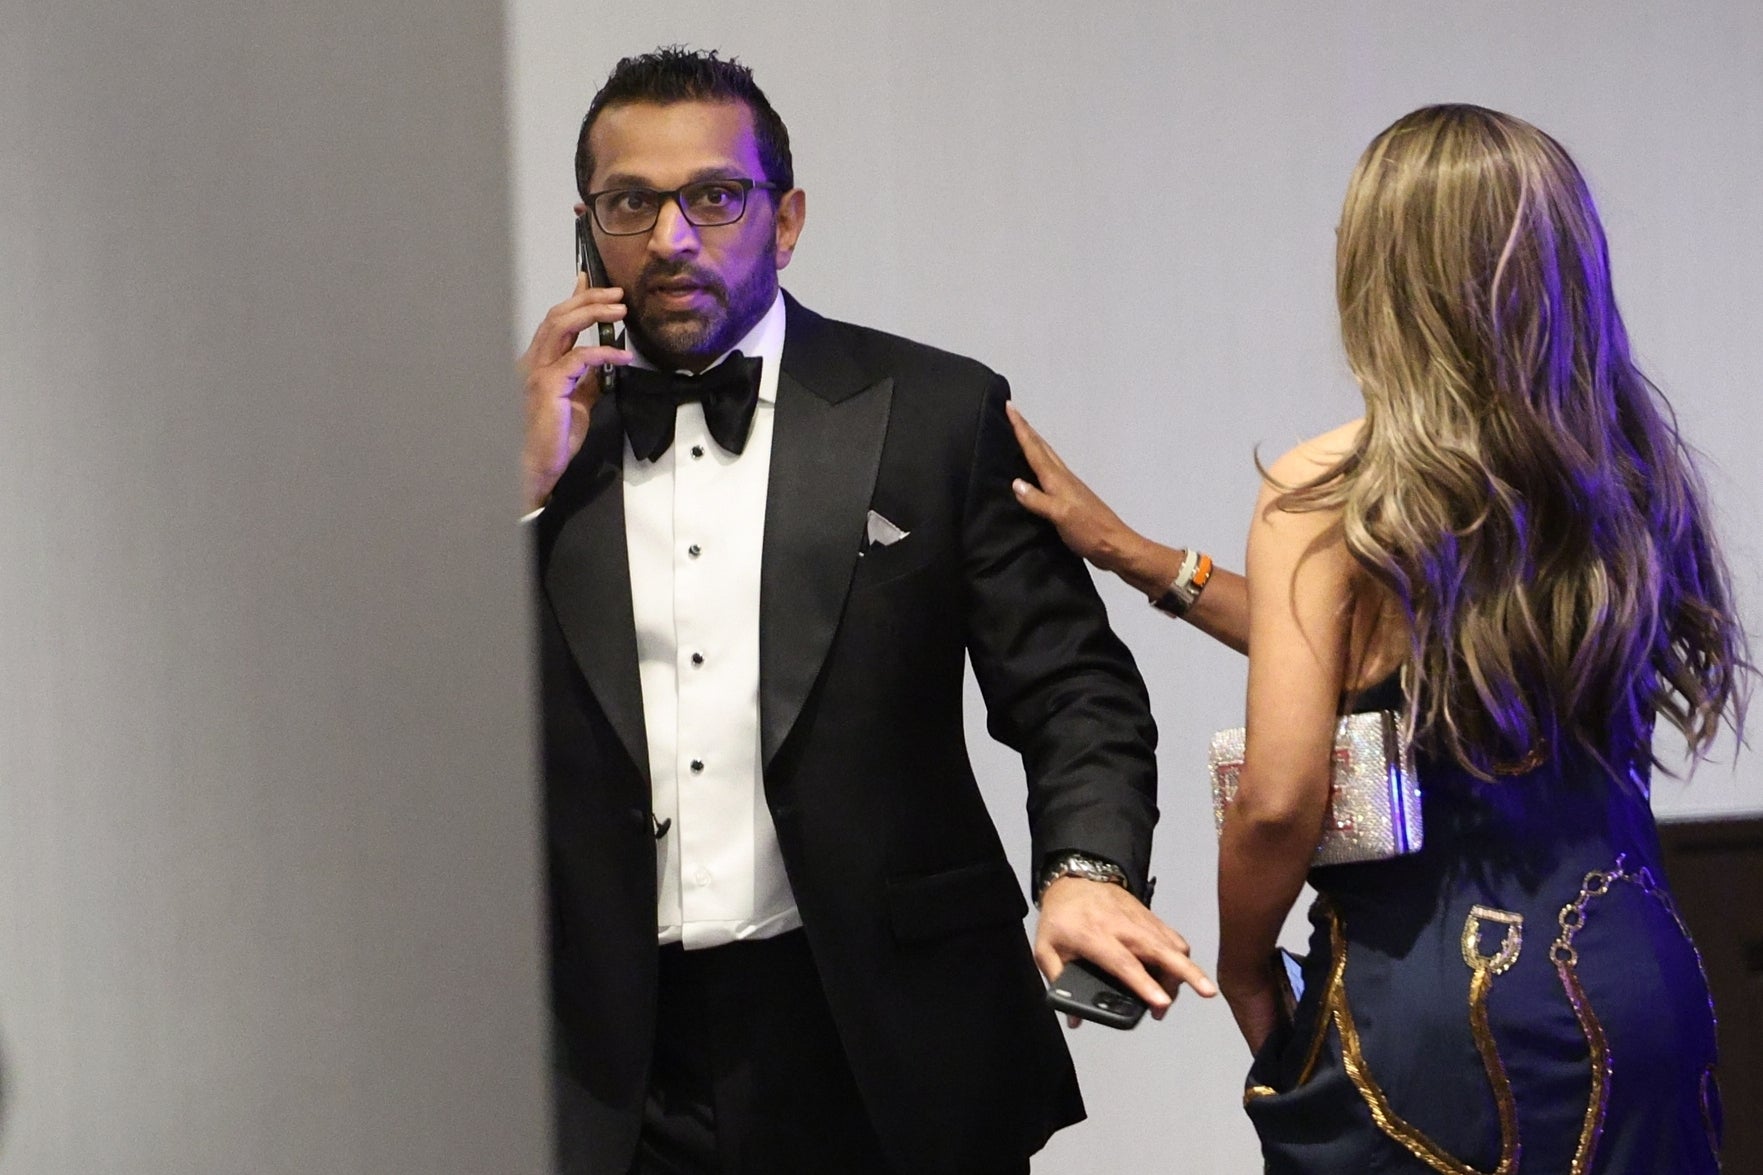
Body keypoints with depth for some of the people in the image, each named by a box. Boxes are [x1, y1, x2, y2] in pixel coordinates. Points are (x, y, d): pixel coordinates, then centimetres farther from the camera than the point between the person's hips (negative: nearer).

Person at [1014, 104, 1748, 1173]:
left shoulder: (1327, 493, -13)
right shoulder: (1631, 470, 4)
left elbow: (1280, 801, -18)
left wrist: (1245, 979, 2)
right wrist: (1133, 555, 19)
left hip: (1427, 1005, -5)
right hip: (1635, 980, 5)